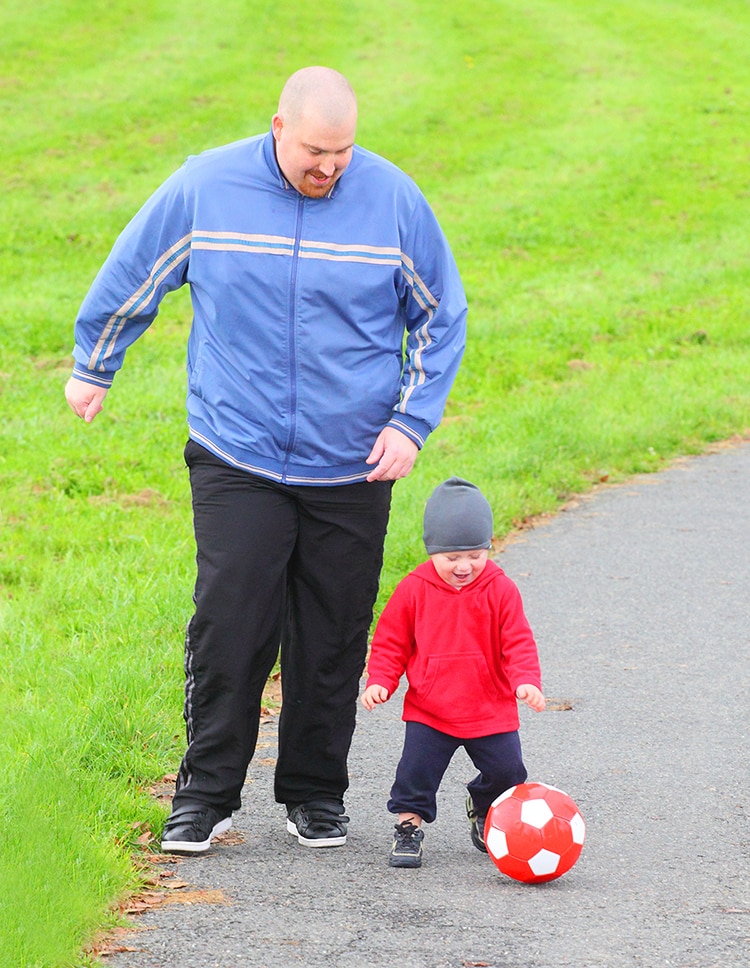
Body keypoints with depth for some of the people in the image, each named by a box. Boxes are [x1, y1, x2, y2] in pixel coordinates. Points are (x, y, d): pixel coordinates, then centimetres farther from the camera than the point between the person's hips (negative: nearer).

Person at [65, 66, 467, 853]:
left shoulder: (393, 199, -3)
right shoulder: (205, 186, -5)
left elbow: (441, 317, 9)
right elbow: (130, 275, 12)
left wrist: (411, 420, 0)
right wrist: (92, 368, 22)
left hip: (351, 466, 1)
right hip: (235, 458, -1)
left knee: (332, 641, 5)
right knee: (227, 626, -8)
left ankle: (315, 795, 19)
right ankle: (207, 790, 6)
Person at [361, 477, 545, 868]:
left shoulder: (500, 590, -5)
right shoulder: (414, 590, -6)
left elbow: (518, 642, -4)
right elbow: (390, 642, 3)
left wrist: (526, 681, -20)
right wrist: (379, 682, -11)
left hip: (491, 711, 1)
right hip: (429, 711, -1)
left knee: (506, 771, 4)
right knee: (415, 772, -11)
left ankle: (483, 808, 34)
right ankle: (408, 825, 10)